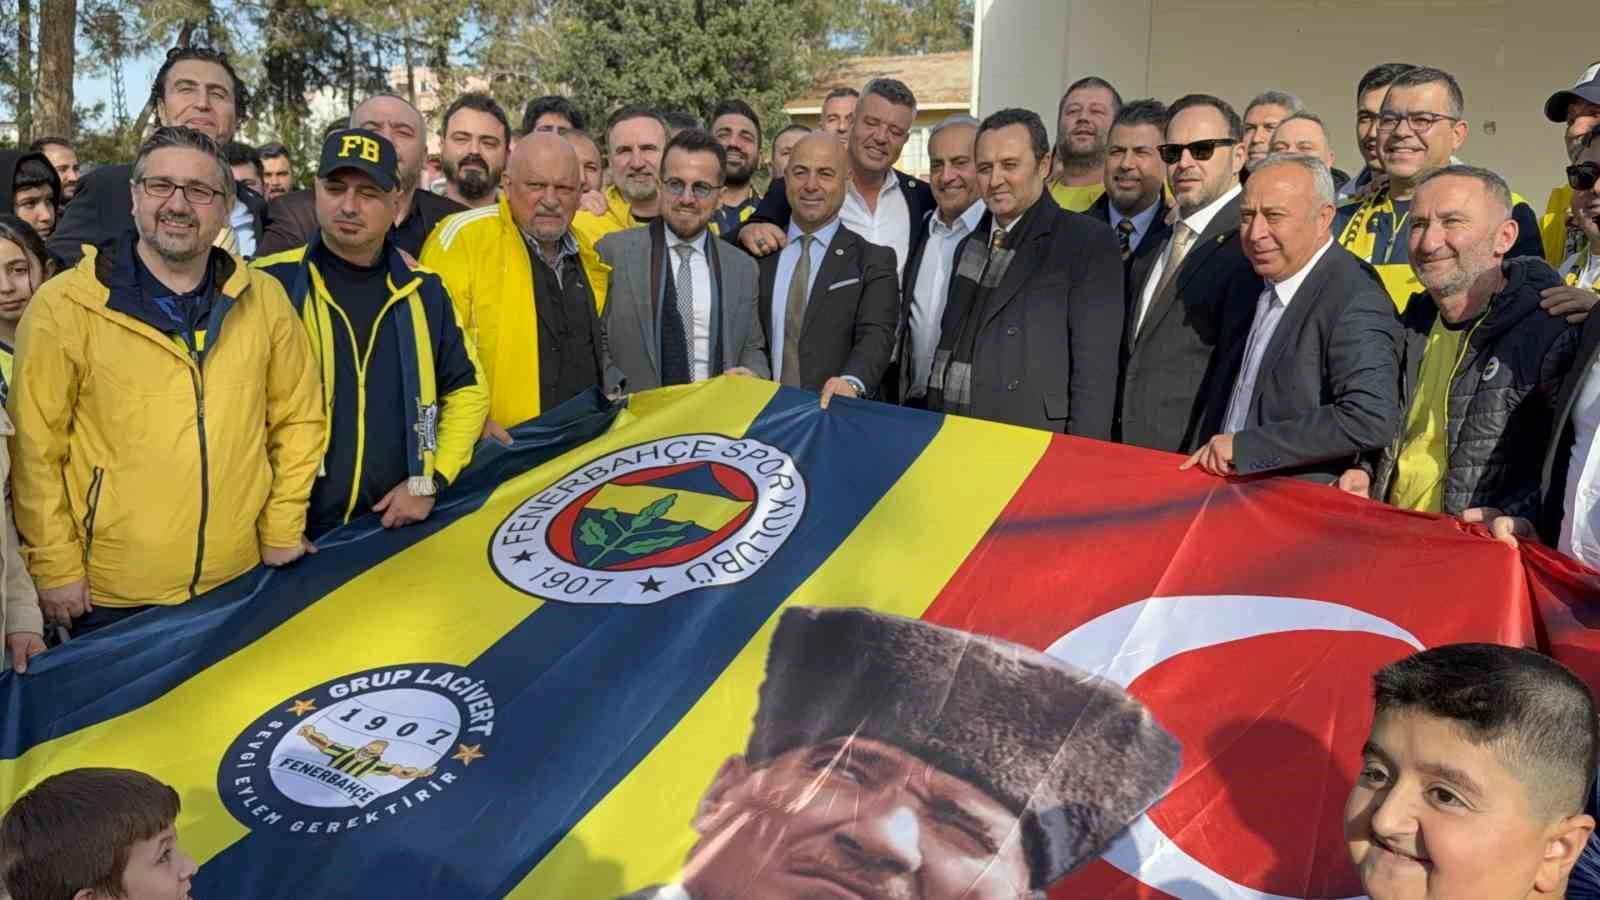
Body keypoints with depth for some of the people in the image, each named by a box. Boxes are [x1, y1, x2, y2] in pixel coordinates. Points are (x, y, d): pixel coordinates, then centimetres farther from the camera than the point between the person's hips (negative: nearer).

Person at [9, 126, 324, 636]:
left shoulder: (264, 300, 1)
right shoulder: (64, 306, -7)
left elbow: (297, 418, 7)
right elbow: (35, 448, -6)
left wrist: (282, 529, 4)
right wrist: (55, 568, -5)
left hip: (239, 583, 3)